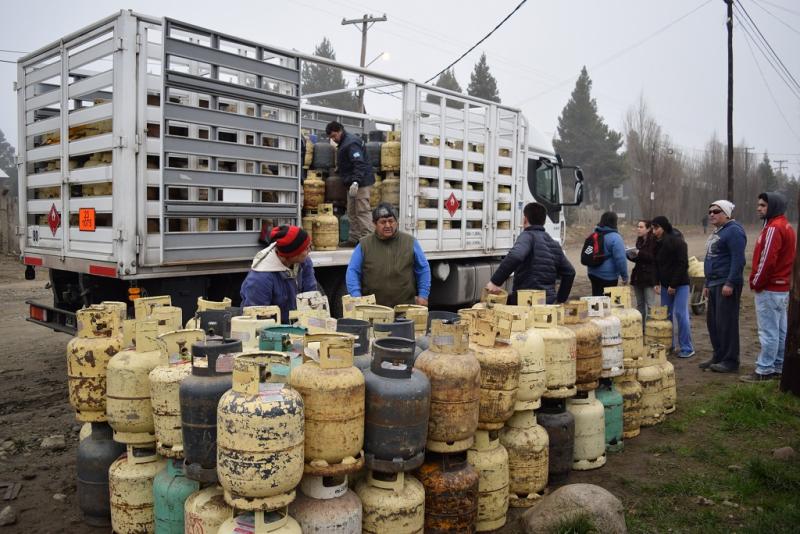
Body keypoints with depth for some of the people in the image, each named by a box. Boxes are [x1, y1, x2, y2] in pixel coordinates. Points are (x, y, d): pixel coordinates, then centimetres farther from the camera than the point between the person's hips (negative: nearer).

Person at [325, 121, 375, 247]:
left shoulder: (351, 143, -15)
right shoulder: (343, 143, 18)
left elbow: (359, 164, -25)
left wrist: (356, 181, -35)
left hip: (361, 183, -11)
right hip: (352, 184, 11)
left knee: (362, 212, -12)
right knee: (352, 213, 12)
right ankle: (354, 239, 18)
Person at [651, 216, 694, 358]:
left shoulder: (678, 242, -14)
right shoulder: (658, 243, 8)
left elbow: (683, 264, -17)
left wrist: (673, 285, -18)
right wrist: (657, 282, 5)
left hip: (680, 284, -7)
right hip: (665, 284, 7)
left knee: (681, 314, -8)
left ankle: (687, 348, 0)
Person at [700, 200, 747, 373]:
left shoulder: (733, 231, -10)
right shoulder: (716, 233, 19)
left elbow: (738, 259, -19)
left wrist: (730, 283, -23)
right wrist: (707, 284, 23)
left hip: (726, 285, -10)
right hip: (714, 284, 10)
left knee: (726, 323, -6)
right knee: (712, 322, 12)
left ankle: (730, 361, 1)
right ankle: (718, 356, 22)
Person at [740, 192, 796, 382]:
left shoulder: (773, 229, -17)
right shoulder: (786, 227, 15)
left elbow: (767, 260, -22)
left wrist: (756, 283, -11)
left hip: (769, 288, -10)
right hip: (783, 287, 10)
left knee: (769, 331, -5)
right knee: (780, 330, 14)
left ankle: (764, 371, 0)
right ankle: (779, 368, 21)